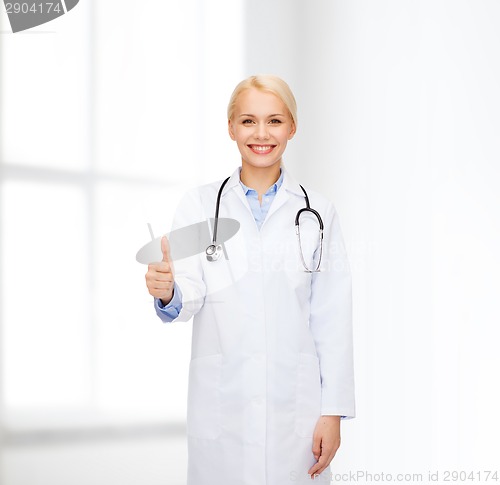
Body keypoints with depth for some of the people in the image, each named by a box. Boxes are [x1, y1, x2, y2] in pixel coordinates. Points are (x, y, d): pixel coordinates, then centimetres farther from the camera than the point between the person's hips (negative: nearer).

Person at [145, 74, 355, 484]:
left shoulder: (317, 212, 4)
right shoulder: (199, 205, 3)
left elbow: (332, 319, 2)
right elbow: (189, 297, -3)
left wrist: (333, 411, -3)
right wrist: (167, 292, -27)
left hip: (295, 402, 0)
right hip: (221, 401, 0)